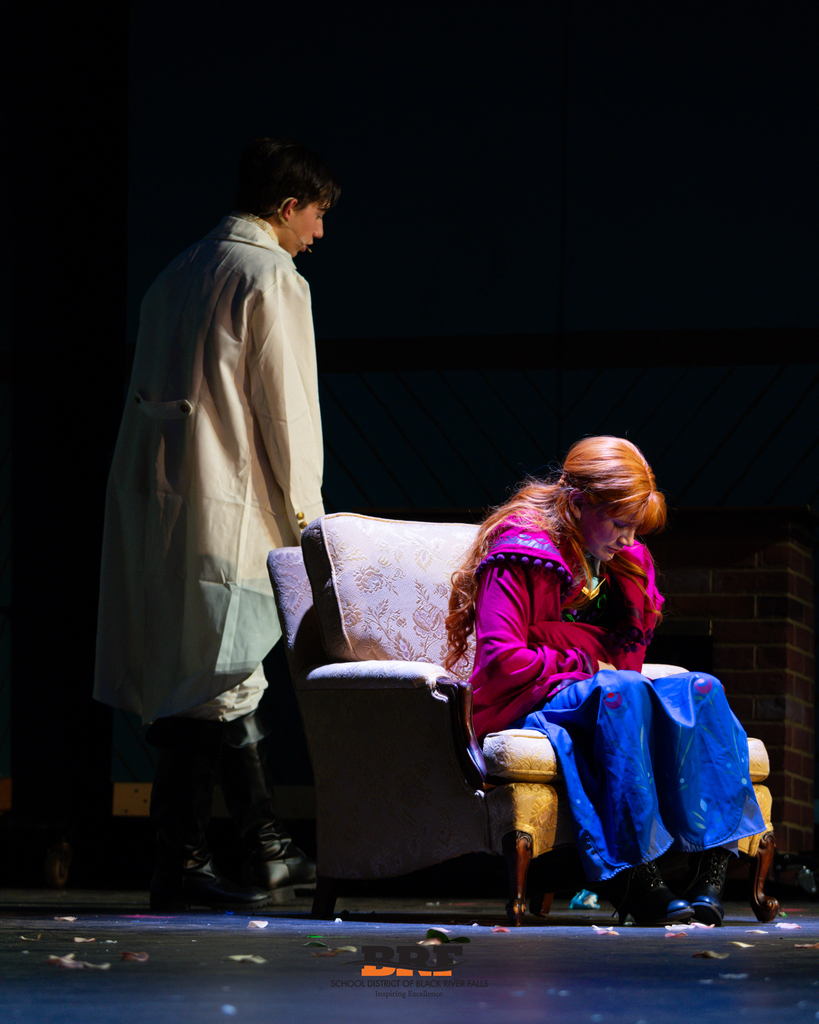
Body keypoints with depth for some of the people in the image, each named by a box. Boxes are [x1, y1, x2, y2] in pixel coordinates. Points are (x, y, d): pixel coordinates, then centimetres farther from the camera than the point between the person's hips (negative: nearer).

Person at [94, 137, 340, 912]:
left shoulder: (181, 273, 18)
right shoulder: (270, 276, -7)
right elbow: (286, 406, -10)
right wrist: (304, 513, -4)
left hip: (151, 493, 9)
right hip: (222, 499, -9)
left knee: (228, 673, 13)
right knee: (213, 678, -6)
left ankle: (268, 851, 20)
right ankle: (180, 864, -6)